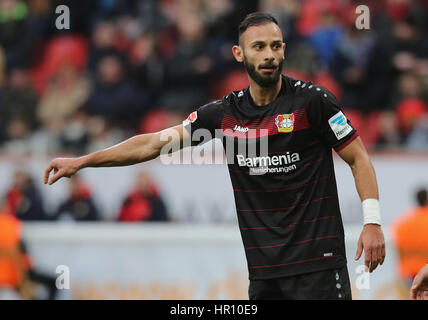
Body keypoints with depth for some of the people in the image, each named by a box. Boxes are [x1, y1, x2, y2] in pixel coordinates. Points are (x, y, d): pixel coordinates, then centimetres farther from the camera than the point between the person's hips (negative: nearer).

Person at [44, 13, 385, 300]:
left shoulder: (312, 100, -6)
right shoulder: (224, 113, 6)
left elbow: (358, 158, 0)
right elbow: (156, 142, 12)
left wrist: (373, 222, -12)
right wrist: (82, 161, 11)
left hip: (318, 264, -4)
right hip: (264, 270, 5)